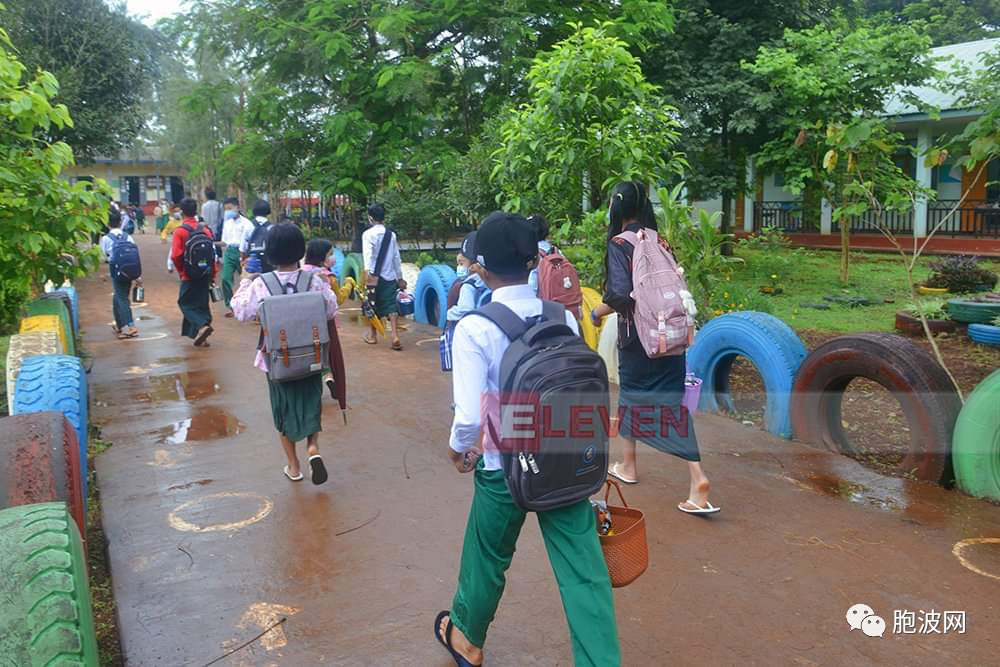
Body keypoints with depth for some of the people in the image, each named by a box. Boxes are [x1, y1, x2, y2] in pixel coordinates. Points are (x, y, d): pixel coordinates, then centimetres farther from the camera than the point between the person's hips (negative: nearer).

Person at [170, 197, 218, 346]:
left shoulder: (180, 231, -11)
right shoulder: (205, 229, 2)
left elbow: (175, 256, -15)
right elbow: (213, 253, 4)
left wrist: (181, 271, 3)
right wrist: (213, 274, 11)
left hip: (189, 276, -5)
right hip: (205, 275, 5)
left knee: (186, 303, 6)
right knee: (201, 304, 14)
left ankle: (202, 325, -17)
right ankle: (200, 337, 17)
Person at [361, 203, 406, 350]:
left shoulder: (368, 234, -5)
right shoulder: (391, 234, 8)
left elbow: (368, 254, -19)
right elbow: (397, 258, 11)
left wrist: (368, 272, -29)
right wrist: (400, 277, 19)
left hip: (375, 275, -2)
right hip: (390, 276, 3)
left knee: (373, 304, 14)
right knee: (391, 305, 1)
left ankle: (372, 335, 28)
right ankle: (395, 337, -14)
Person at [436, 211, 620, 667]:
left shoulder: (474, 328, -18)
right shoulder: (563, 317, -6)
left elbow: (470, 417, -21)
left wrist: (458, 447, 0)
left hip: (505, 469, -2)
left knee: (488, 558, 22)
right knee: (584, 569, 9)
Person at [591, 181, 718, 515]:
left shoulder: (619, 244, -11)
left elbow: (621, 294, -20)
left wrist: (598, 312, -4)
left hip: (637, 333, -4)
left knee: (631, 392, 16)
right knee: (673, 401, 3)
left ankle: (628, 465, 33)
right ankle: (697, 478, -8)